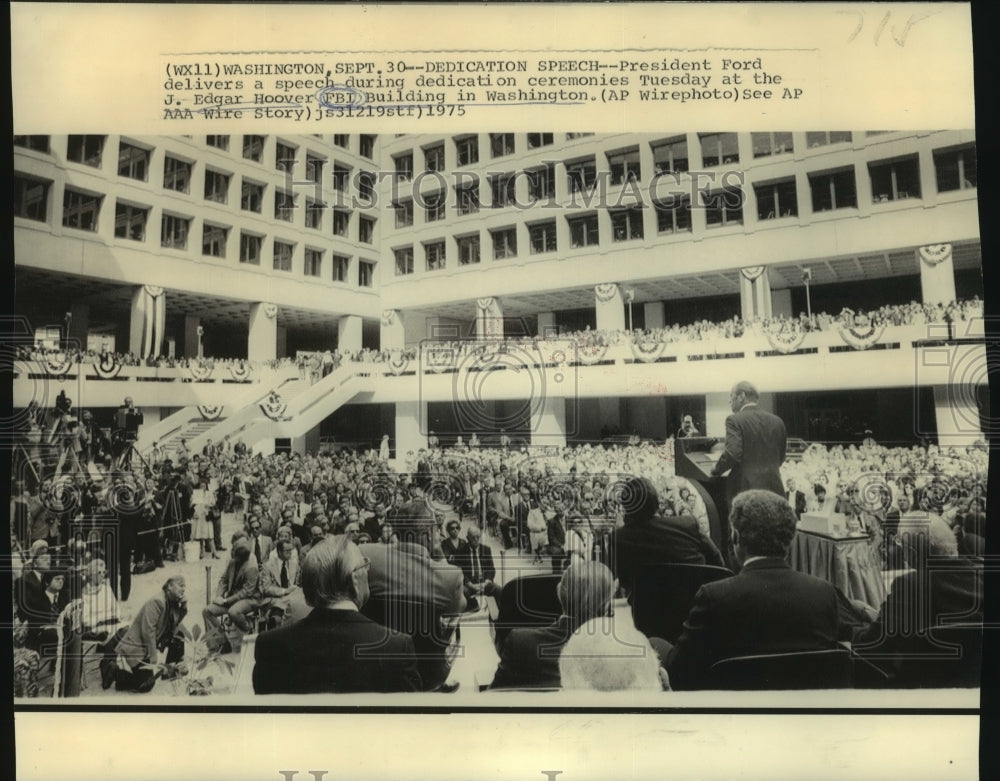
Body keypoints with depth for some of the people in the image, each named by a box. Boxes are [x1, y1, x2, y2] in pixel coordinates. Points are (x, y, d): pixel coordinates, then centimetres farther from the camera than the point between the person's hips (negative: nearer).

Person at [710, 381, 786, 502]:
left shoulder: (735, 420, -8)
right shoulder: (777, 421, 10)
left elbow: (732, 454, -19)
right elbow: (781, 458, 16)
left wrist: (717, 469, -2)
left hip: (746, 489, -5)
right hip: (774, 489, 5)